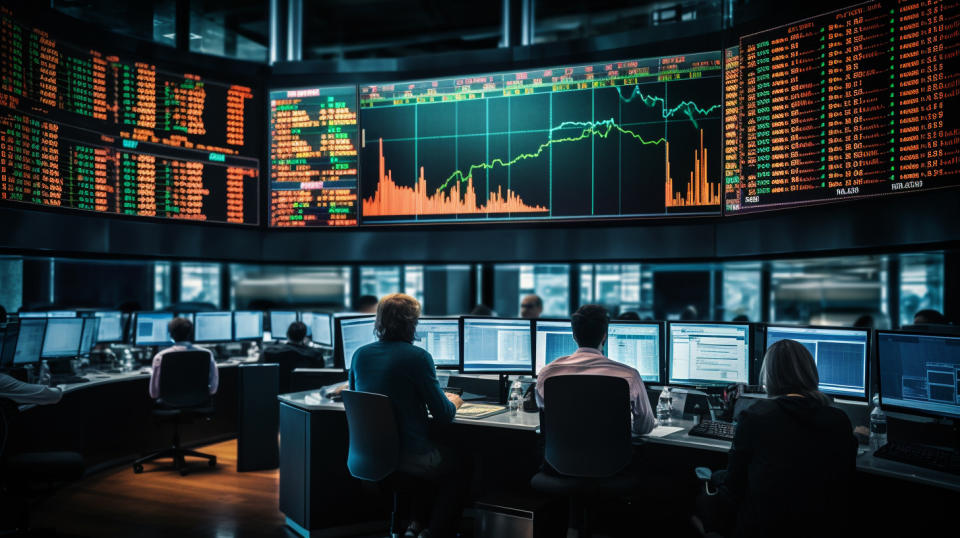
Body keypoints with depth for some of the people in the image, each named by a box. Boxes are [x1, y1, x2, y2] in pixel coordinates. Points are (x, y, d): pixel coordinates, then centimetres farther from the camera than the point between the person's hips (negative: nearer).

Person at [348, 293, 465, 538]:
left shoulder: (359, 355, 1)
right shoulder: (417, 357, -16)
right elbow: (443, 415, -13)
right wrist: (453, 402, 11)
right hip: (408, 457, -6)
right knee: (459, 466, 22)